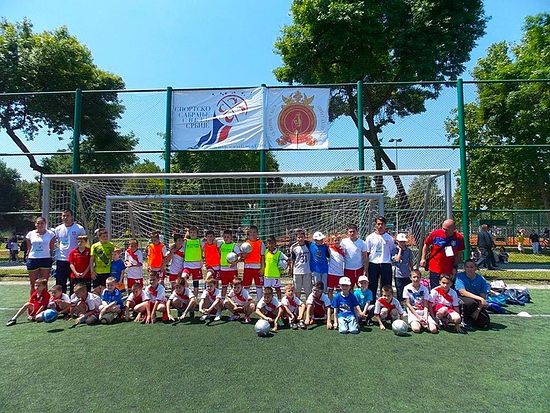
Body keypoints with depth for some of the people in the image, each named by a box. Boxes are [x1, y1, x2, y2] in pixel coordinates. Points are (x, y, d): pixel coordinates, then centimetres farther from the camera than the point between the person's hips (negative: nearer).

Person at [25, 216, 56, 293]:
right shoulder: (30, 234, 5)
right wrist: (27, 260, 7)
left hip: (46, 260, -2)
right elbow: (29, 249, 11)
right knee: (33, 284, 9)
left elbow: (52, 249, 4)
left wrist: (52, 259, -1)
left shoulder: (50, 234, 1)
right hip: (33, 260, 2)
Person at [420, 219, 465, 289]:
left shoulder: (459, 238, -7)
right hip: (434, 268, 0)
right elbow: (426, 245, 5)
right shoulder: (435, 233, -9)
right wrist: (423, 258, 2)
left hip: (449, 270, 1)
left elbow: (459, 254, 4)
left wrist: (455, 267, 0)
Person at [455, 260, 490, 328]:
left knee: (485, 324, -15)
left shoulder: (481, 279, -3)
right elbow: (462, 292, -21)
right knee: (471, 302, -37)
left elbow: (483, 297, -7)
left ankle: (472, 318, 19)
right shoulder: (460, 276, -10)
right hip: (461, 299, -3)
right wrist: (479, 298, -29)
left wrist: (478, 311, -20)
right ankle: (465, 318, -7)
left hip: (477, 306, 3)